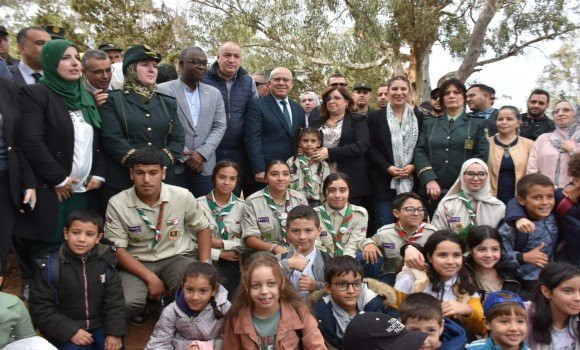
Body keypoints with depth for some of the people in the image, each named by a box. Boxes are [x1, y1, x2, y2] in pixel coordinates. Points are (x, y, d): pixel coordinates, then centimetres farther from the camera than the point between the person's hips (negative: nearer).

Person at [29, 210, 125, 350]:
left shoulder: (106, 263, -4)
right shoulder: (49, 267, -10)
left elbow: (114, 301, -3)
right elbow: (41, 308, -8)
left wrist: (114, 333, -12)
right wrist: (70, 331, -16)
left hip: (100, 326, 2)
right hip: (65, 331, -2)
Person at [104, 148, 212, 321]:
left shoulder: (183, 196, -9)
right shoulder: (117, 204, -10)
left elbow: (202, 228, 5)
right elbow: (118, 248, -9)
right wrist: (150, 278, -17)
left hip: (177, 258, 0)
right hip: (136, 263, 0)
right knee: (127, 302, -29)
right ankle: (142, 307, 11)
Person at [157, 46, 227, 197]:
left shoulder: (214, 93, 12)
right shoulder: (163, 91, -1)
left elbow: (220, 126, 6)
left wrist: (202, 153, -7)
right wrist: (185, 156, -9)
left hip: (204, 165, 3)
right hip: (173, 166, -3)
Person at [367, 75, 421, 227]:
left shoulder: (418, 118, 11)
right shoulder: (375, 117, 5)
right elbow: (371, 147, -1)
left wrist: (413, 166, -9)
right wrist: (387, 167, -13)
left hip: (411, 182, 2)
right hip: (384, 182, -2)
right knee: (385, 226, 1)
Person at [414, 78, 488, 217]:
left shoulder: (477, 124, 9)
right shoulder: (429, 123, 16)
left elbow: (482, 155, -1)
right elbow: (419, 152, 4)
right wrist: (429, 180, -11)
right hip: (433, 192, 2)